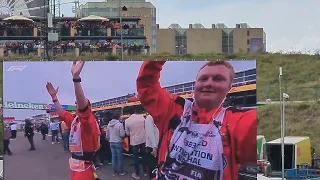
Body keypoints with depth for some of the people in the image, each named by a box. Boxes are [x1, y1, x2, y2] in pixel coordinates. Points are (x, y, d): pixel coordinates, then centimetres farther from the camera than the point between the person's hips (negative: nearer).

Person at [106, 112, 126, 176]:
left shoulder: (109, 124, 2)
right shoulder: (119, 124, -17)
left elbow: (107, 135, 10)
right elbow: (122, 135, -17)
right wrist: (124, 132, 4)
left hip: (111, 143, 5)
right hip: (118, 142, -5)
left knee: (113, 157, 10)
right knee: (119, 157, 4)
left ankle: (115, 172, 14)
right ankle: (121, 171, 10)